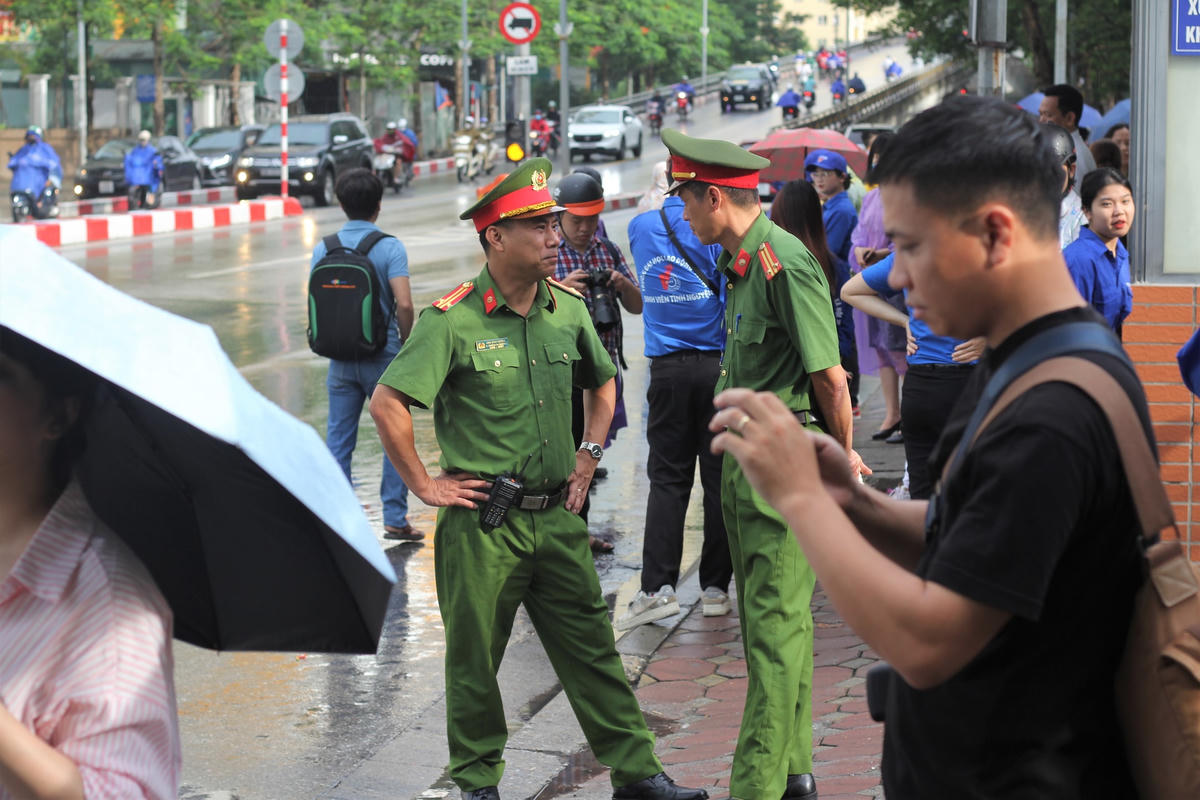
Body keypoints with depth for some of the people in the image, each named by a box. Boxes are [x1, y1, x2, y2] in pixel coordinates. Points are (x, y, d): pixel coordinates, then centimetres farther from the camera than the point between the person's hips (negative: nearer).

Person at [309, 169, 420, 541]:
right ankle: (395, 518, 8)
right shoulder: (390, 247, -10)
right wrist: (407, 343, -2)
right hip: (383, 357, -3)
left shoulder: (323, 248, 1)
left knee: (338, 441, 9)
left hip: (340, 358, 3)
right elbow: (403, 304, -18)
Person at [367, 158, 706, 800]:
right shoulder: (454, 319, -12)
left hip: (557, 518, 5)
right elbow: (386, 403, -15)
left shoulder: (567, 308, 6)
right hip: (483, 524, -5)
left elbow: (602, 383, 24)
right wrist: (426, 487, -12)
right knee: (474, 659, 7)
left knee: (591, 647, 8)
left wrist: (589, 457, 14)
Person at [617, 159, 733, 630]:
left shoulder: (641, 227, 4)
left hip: (667, 369, 3)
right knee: (719, 476, 5)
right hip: (717, 364, -3)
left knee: (667, 477, 6)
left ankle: (658, 586, -4)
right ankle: (715, 586, 9)